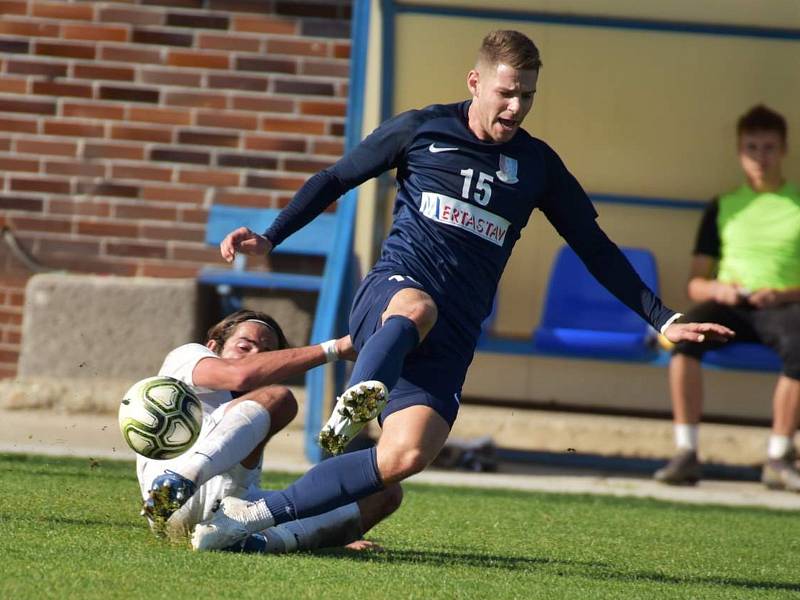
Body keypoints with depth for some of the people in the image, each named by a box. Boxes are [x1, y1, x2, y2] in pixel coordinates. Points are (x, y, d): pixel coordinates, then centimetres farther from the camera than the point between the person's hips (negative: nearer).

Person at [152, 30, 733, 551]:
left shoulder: (537, 164, 11)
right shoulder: (420, 129, 5)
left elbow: (596, 248, 17)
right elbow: (336, 179, 15)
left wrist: (662, 319, 13)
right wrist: (270, 237, 5)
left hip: (452, 336, 2)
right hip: (390, 293, -2)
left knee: (407, 456, -20)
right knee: (417, 307, -42)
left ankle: (260, 516, -15)